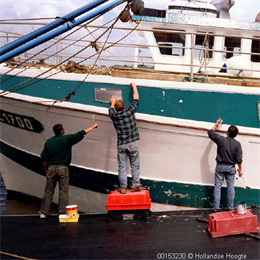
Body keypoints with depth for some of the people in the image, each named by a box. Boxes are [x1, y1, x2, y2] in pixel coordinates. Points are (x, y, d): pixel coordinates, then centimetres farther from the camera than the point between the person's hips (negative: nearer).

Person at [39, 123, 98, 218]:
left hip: (51, 168, 3)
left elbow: (44, 158, 5)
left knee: (48, 191, 9)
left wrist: (46, 169, 18)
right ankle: (62, 212, 6)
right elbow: (81, 134, -2)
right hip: (63, 168, -3)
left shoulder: (48, 142, 3)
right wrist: (92, 127, 8)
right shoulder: (67, 139, -7)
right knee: (63, 191, 6)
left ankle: (43, 212, 13)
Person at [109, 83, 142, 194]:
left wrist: (113, 102, 46)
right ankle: (136, 184, 3)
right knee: (135, 165, 7)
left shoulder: (114, 115, 2)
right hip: (133, 143, -1)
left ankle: (123, 187, 2)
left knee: (122, 167, 3)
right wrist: (134, 87, 25)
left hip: (121, 145, 1)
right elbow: (136, 99, 12)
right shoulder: (129, 111, -2)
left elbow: (111, 109, 26)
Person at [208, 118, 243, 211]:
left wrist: (217, 124, 20)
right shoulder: (237, 144, -6)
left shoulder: (221, 139, -9)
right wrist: (240, 169, 8)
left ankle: (216, 207, 3)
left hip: (220, 166, -1)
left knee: (217, 186, 3)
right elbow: (239, 159, -5)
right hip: (231, 167, 1)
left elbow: (210, 132, 7)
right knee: (230, 187, 9)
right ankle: (230, 207, 13)